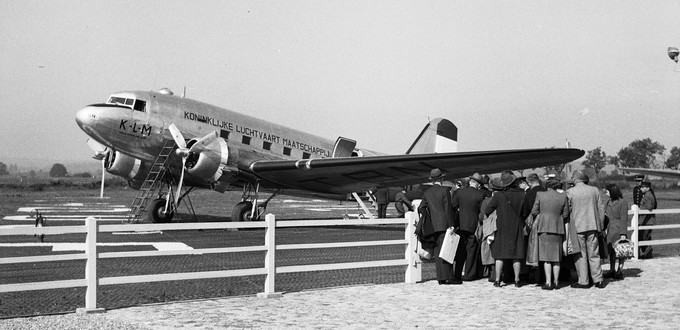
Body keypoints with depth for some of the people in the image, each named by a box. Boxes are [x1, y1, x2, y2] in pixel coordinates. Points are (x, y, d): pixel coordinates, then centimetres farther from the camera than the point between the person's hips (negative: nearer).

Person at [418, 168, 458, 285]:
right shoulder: (445, 190, -5)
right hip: (444, 225, -6)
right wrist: (451, 225, -8)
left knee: (438, 252, 7)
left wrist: (427, 223, 18)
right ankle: (448, 277, -9)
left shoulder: (427, 193, 11)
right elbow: (448, 209, -9)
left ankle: (440, 278, 7)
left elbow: (421, 208, 10)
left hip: (433, 226, 6)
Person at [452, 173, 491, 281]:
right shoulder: (480, 195, -11)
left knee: (460, 251, 12)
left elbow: (453, 207, 4)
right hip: (473, 225, -3)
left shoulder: (459, 192, -2)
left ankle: (457, 274, 13)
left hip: (461, 225, 3)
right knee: (472, 250, 7)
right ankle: (469, 274, 8)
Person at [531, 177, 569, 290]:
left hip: (544, 227, -2)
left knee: (546, 256, 0)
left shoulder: (540, 195, -4)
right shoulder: (563, 197, 1)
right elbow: (565, 214, 6)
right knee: (556, 256, 11)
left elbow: (534, 211, 0)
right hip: (558, 228, 2)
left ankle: (548, 282, -4)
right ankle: (556, 282, 13)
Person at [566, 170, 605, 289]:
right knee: (594, 254, 9)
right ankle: (598, 280, 7)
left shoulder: (570, 192, -5)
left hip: (577, 227, -3)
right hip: (593, 226, 3)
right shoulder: (594, 190, 5)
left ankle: (583, 281, 2)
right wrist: (600, 226, 15)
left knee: (580, 255, 2)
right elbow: (601, 210, 8)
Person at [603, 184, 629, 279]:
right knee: (611, 251, 11)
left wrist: (623, 233, -14)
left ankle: (620, 271, 10)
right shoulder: (608, 202, 12)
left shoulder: (622, 202, -9)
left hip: (618, 229, -7)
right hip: (610, 230, 7)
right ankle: (612, 270, 20)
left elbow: (624, 219, -11)